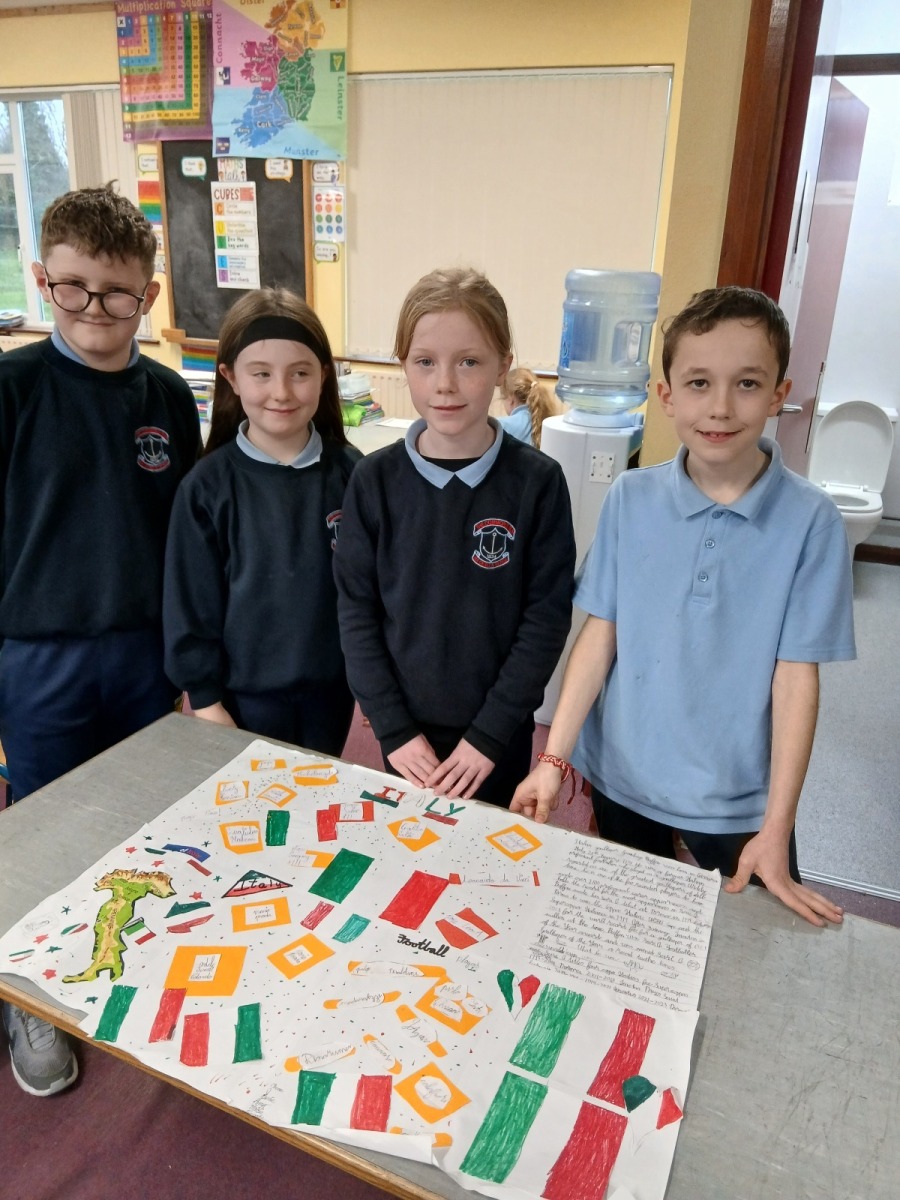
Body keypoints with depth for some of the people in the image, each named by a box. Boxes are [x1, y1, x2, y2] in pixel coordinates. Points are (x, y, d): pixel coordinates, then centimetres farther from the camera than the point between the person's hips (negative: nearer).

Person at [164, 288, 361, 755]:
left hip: (330, 690, 2)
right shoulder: (208, 486, -11)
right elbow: (191, 604, -7)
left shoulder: (351, 472, -7)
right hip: (244, 695, -2)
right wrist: (205, 699, -7)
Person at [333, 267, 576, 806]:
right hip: (407, 732, 1)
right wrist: (393, 728, -9)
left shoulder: (538, 482, -11)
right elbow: (356, 609, -5)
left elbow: (547, 615, -10)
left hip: (498, 733, -1)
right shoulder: (375, 480, -8)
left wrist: (490, 732, -13)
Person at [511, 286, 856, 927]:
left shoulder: (810, 520, -14)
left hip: (737, 796, -2)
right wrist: (555, 758, -9)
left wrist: (776, 830, -11)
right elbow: (599, 636, -5)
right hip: (622, 778, 2)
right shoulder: (630, 499, -8)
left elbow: (796, 676, -12)